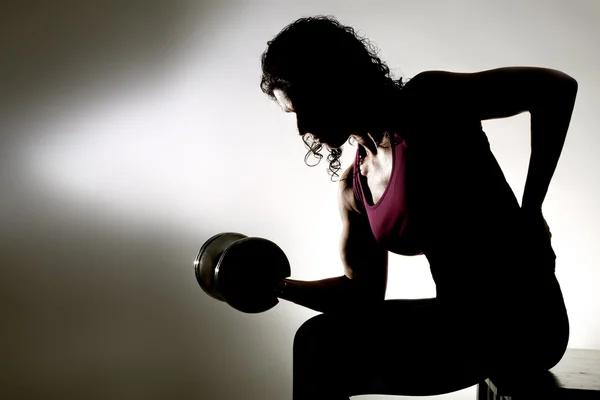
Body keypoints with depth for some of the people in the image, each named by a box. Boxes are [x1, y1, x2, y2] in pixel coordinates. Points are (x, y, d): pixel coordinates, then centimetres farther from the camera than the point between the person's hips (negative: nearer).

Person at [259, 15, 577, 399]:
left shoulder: (425, 104, -11)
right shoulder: (353, 185, 9)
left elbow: (557, 88, -12)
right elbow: (365, 292, 14)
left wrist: (531, 210, -13)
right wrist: (280, 286, 2)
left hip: (519, 315, -7)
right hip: (464, 318, 7)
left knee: (325, 345, -15)